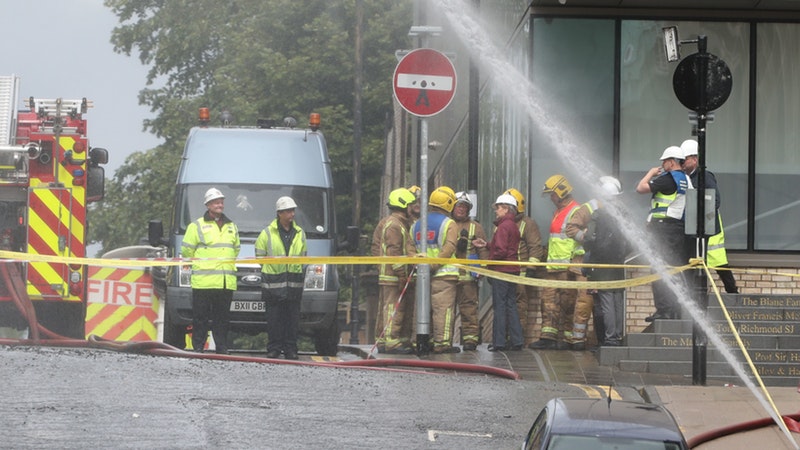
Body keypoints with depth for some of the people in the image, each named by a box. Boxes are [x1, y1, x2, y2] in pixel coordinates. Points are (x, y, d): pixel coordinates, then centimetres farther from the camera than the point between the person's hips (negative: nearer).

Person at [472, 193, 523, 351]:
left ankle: (499, 342, -4)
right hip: (512, 270, 9)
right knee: (511, 305, 12)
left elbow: (501, 250, -22)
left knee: (499, 306, -5)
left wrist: (490, 260, -7)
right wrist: (487, 245, 13)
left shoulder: (503, 227, -14)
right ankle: (516, 340, 12)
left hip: (501, 270, -9)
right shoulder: (513, 226, 15)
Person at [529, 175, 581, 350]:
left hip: (567, 267, -10)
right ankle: (548, 336, 0)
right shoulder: (558, 212, 21)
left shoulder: (575, 211, -11)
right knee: (549, 299, 2)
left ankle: (569, 337, -1)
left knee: (567, 301, -6)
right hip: (553, 267, 10)